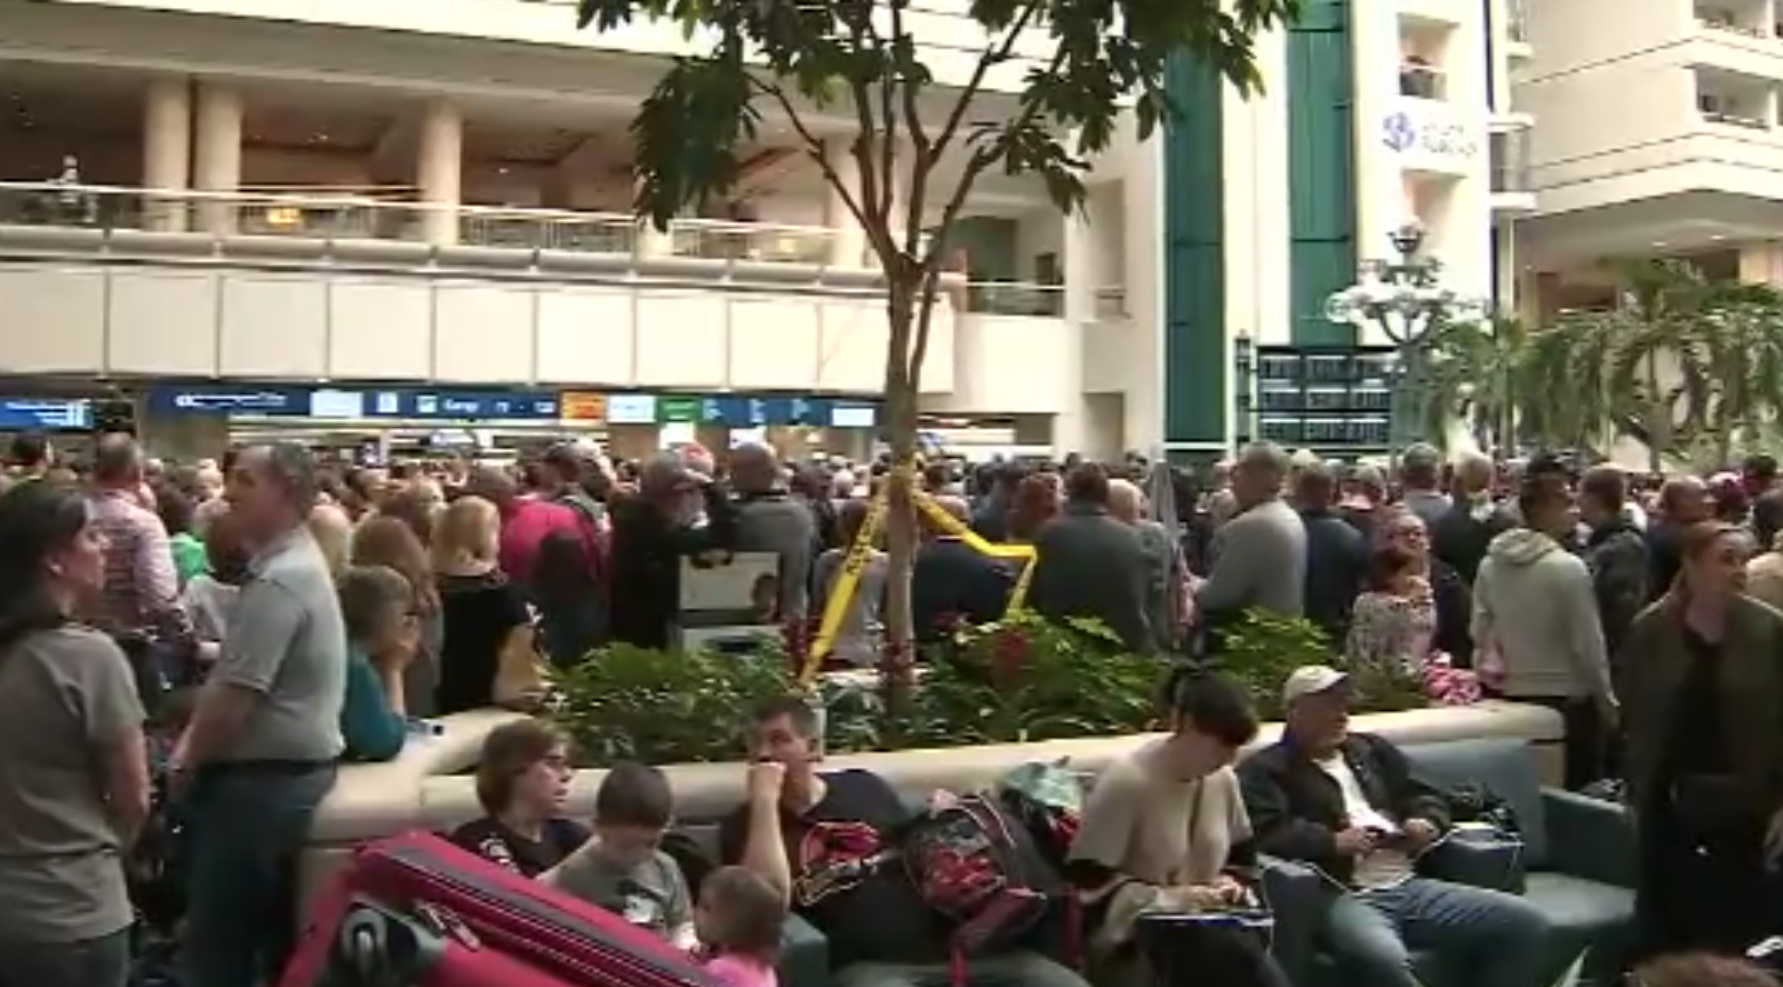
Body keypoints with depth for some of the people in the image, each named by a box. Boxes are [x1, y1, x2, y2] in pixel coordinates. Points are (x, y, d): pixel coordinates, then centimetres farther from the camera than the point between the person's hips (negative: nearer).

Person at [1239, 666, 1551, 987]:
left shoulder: (1372, 749, 27)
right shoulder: (1266, 769, 5)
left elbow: (1427, 798, 31)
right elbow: (1266, 833, -10)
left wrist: (1428, 822, 7)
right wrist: (1334, 841, -17)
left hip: (1410, 886, 7)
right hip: (1342, 898, -6)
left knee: (1527, 923, -8)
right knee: (1382, 960, -40)